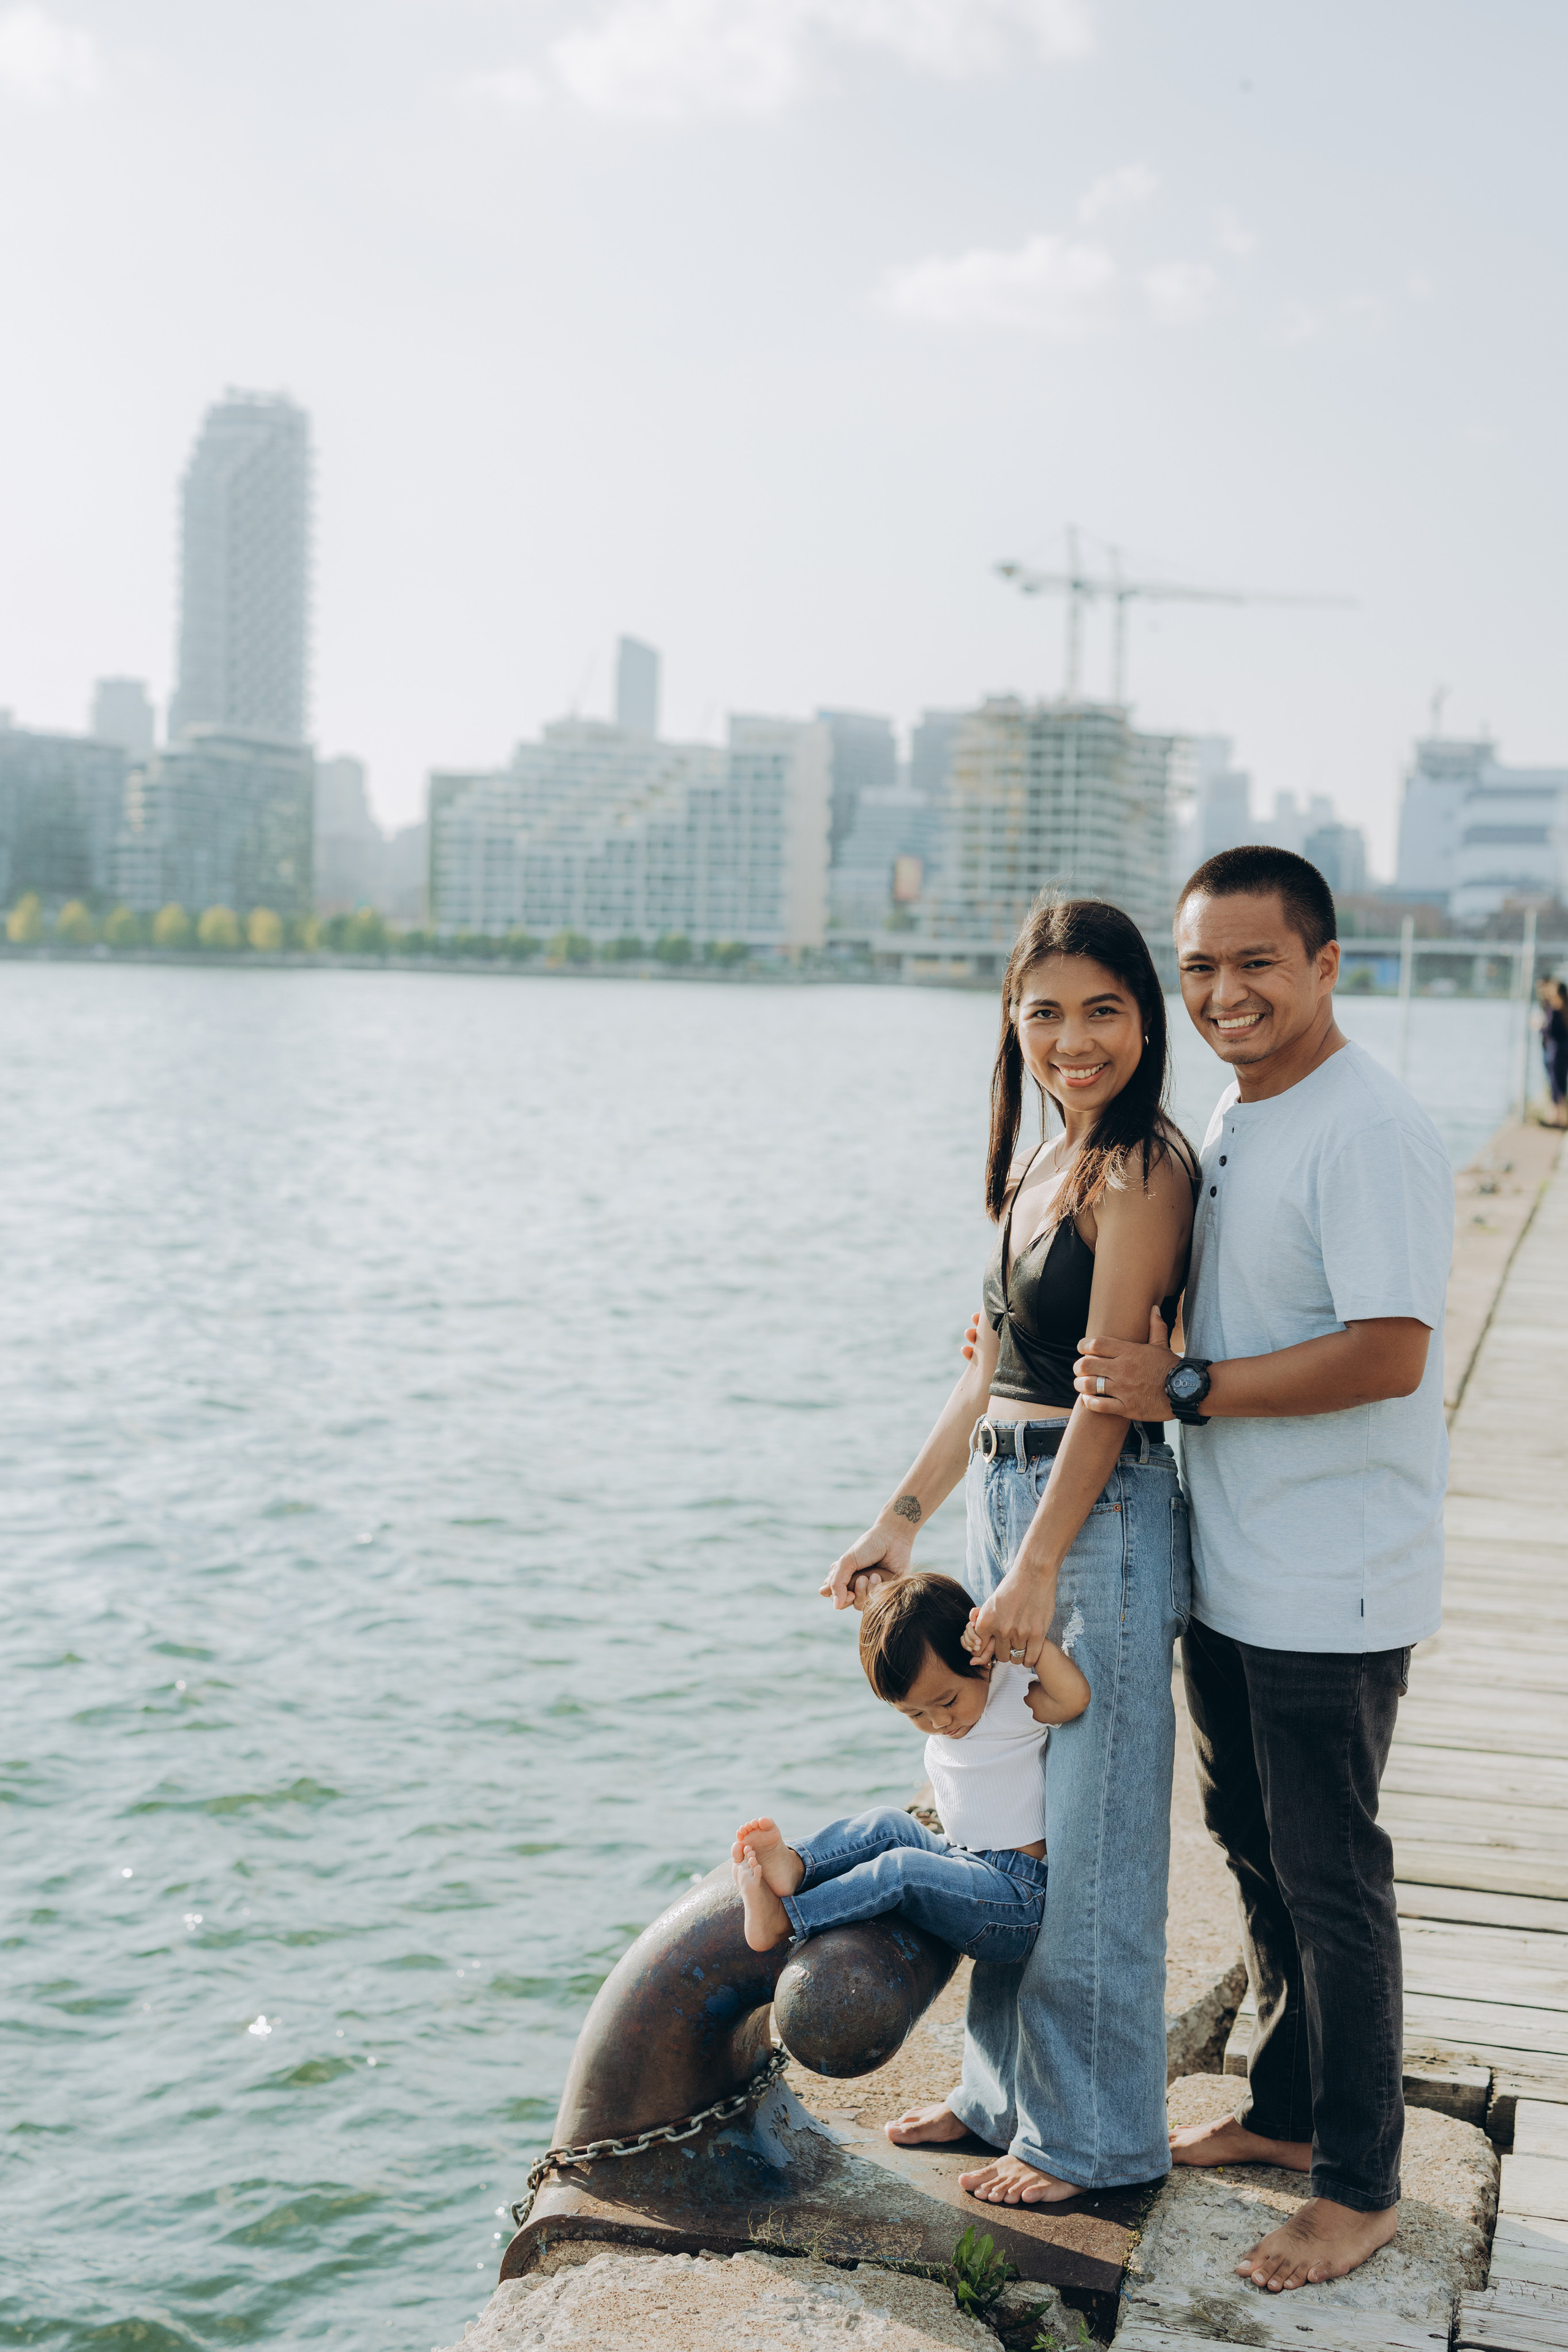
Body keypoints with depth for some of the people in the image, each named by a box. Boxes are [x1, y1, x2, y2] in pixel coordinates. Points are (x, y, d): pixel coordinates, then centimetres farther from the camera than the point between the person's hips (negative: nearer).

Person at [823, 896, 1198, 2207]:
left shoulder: (1143, 1166, -13)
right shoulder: (1035, 1171, 13)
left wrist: (1037, 1570, -18)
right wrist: (905, 1517, 15)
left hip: (1102, 1521, -9)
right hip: (1003, 1502, 9)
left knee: (1088, 1844, 3)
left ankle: (1096, 2136, 19)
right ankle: (1008, 2091, 33)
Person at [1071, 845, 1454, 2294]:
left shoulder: (1369, 1137, -19)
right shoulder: (1229, 1122, 10)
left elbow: (1386, 1355, -26)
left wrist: (1182, 1389, -24)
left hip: (1331, 1591, -9)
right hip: (1229, 1572, 9)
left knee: (1329, 1878, 3)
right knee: (1253, 1848, 20)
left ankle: (1361, 2187, 20)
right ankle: (1285, 2112, 38)